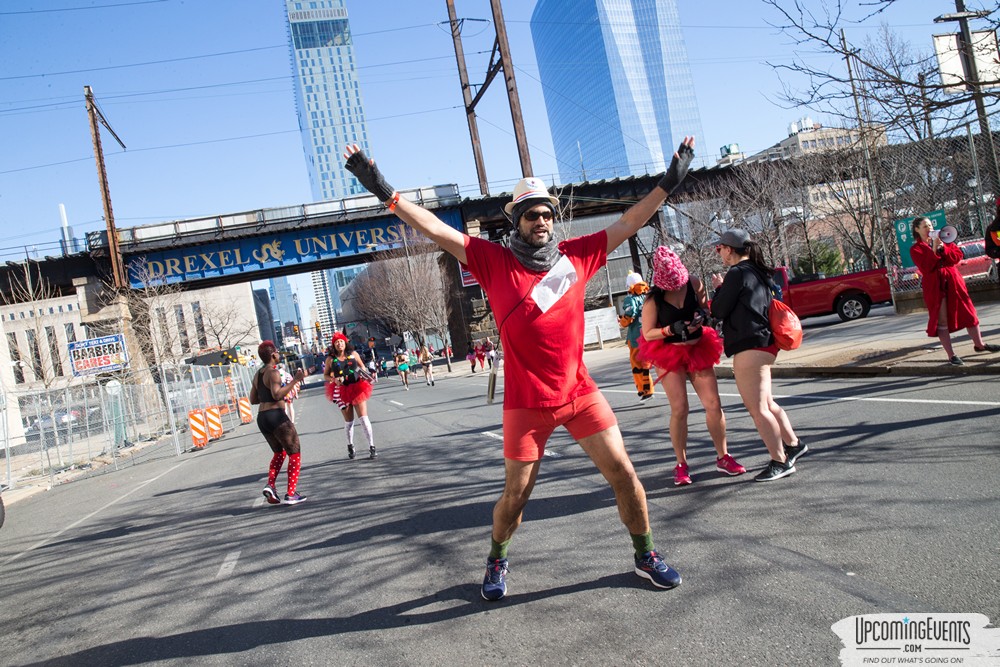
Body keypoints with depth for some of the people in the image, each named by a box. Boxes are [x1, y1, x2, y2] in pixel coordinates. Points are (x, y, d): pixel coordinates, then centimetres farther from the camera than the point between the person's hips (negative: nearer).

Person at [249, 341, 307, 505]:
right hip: (276, 416, -9)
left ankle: (270, 485, 4)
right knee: (295, 454, 1)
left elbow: (253, 399, 18)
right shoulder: (273, 372, -12)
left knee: (279, 453, 24)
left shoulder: (258, 374, 14)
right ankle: (291, 494, -4)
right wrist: (295, 381, -25)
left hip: (262, 418, 9)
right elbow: (277, 394, -26)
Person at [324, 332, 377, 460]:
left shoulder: (353, 354, 0)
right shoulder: (331, 359, -2)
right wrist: (333, 379, -15)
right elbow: (325, 376, 5)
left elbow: (361, 366, 14)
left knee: (364, 418, -8)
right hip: (342, 392, 0)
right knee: (349, 421, 12)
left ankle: (371, 447, -5)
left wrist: (365, 375, -5)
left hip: (357, 389, 0)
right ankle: (350, 446, 34)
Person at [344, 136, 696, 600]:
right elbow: (435, 229, -8)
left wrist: (669, 181, 8)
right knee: (515, 493, 8)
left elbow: (629, 222, 9)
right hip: (526, 402, -2)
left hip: (580, 392, 2)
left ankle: (645, 556, 27)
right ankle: (496, 562, 37)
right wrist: (385, 192, -14)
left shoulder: (576, 255, 2)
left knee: (622, 472, 3)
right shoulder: (495, 262, -4)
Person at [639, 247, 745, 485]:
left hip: (698, 350, 3)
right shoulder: (653, 299, -12)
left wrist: (702, 314, -12)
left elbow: (706, 307, 12)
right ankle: (681, 465, 6)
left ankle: (723, 457, 16)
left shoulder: (694, 284, -5)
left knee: (714, 405, 0)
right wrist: (671, 329, -24)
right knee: (679, 409, -7)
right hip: (669, 356, -3)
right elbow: (647, 334, -8)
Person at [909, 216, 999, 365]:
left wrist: (942, 247, -14)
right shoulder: (916, 249, -3)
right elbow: (926, 267, -17)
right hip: (935, 285, -5)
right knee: (942, 321, -3)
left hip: (953, 282, 5)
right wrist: (934, 249, -20)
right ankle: (951, 356, 1)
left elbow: (957, 255, 1)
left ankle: (979, 344, 29)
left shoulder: (943, 240, 12)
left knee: (967, 312, 12)